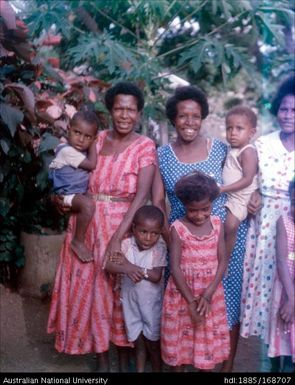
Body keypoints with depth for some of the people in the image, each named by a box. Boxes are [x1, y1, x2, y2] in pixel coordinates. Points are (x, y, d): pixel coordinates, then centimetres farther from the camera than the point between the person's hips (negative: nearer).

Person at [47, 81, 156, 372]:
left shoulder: (145, 146, -5)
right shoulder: (97, 139, 7)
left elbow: (142, 195, -13)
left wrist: (118, 236, -20)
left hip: (122, 224, -4)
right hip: (88, 223, 4)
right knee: (89, 286, 7)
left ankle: (123, 359, 22)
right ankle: (101, 359, 21)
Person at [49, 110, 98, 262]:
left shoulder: (82, 150, 8)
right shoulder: (67, 151, -22)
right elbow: (92, 165, -22)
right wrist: (93, 145, -11)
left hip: (80, 192, 10)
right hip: (66, 195, -10)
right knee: (88, 204, -34)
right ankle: (78, 242, -21)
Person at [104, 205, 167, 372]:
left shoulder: (160, 248, -16)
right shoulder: (126, 244, -10)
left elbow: (156, 276, -23)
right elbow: (108, 264, -20)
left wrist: (133, 267, -27)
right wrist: (126, 270, -36)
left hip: (151, 301, -2)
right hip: (130, 299, 2)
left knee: (152, 341, 12)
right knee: (138, 342, 17)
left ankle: (157, 369, 30)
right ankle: (140, 370, 32)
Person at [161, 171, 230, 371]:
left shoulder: (217, 224, -3)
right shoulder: (178, 228, -11)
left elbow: (223, 261, -4)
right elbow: (175, 267, -12)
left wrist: (208, 294, -14)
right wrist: (191, 301, -14)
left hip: (211, 292, 2)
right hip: (182, 292, -2)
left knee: (208, 337, 12)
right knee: (181, 336, 10)